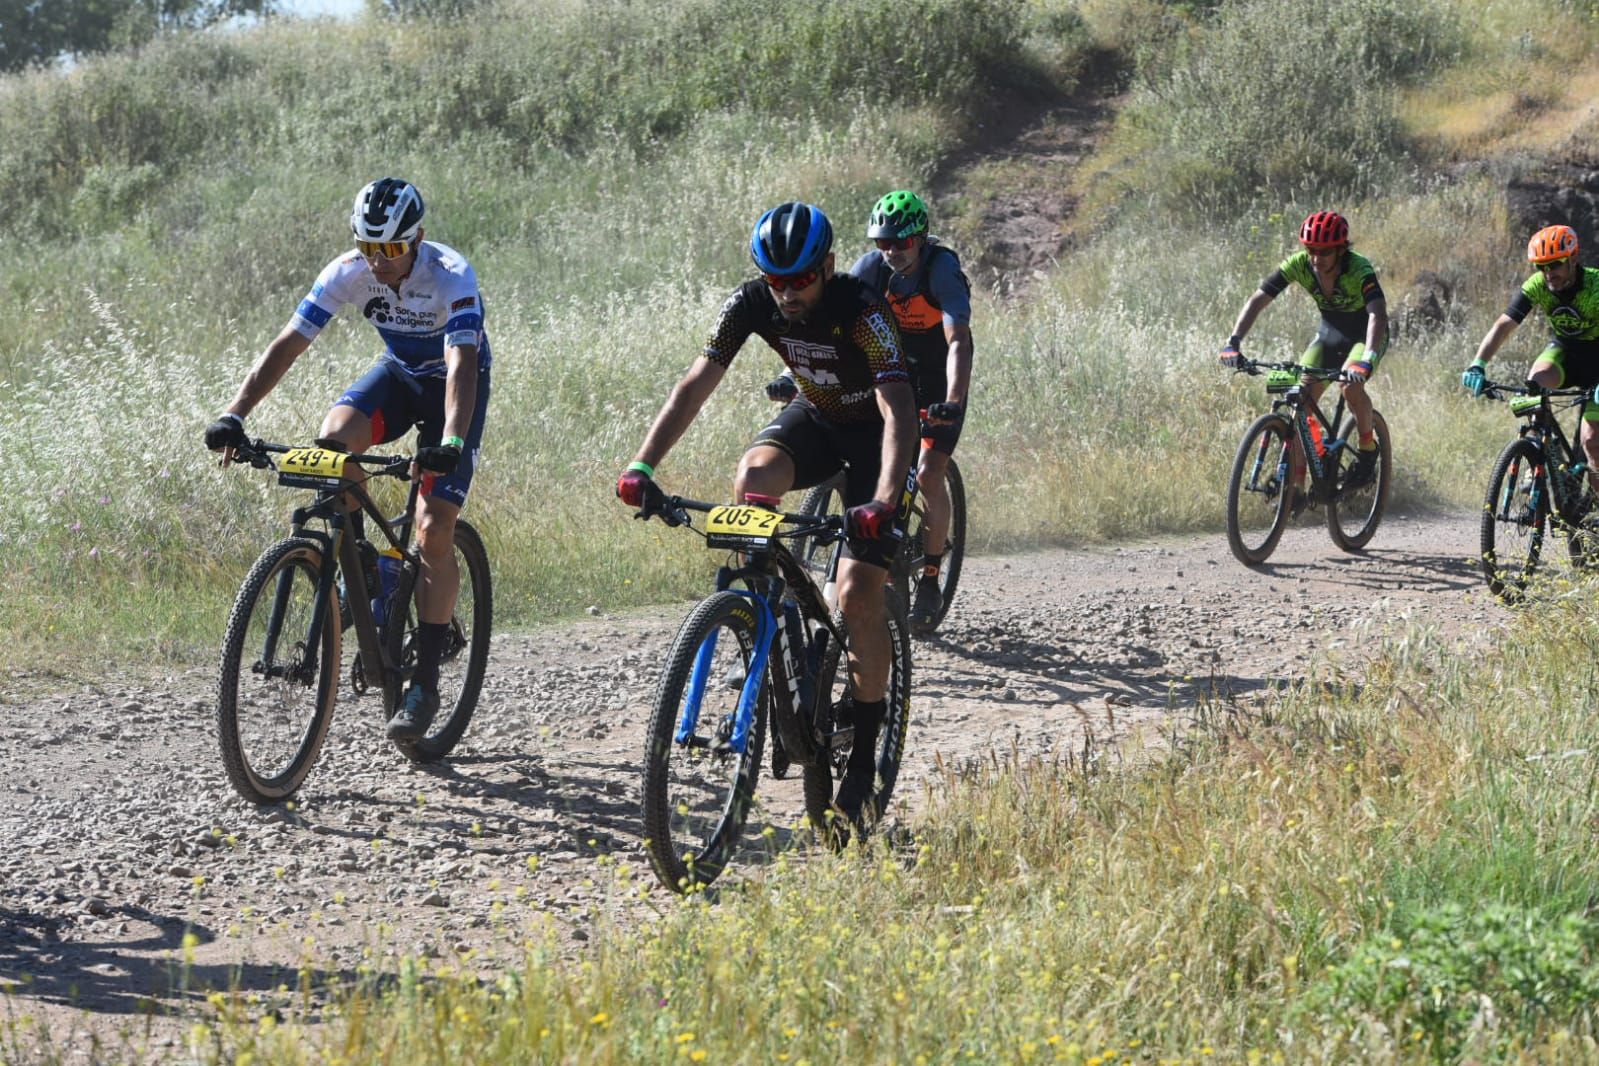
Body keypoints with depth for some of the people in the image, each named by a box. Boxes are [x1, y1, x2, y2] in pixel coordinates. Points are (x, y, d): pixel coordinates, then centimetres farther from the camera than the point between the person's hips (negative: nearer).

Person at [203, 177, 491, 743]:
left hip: (452, 383, -4)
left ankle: (425, 682, -6)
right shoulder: (348, 273, -21)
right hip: (399, 372, 4)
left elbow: (462, 364, -43)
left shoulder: (451, 276, -33)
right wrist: (234, 416, -35)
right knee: (334, 438, -29)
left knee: (434, 534, -15)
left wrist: (450, 443, -59)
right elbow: (287, 344, -23)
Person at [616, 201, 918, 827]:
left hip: (875, 432, -4)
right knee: (753, 478, -30)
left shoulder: (861, 311, -33)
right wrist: (643, 465, -33)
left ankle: (864, 756, -2)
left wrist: (884, 502, -57)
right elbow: (696, 384, -21)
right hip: (816, 418, 4)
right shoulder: (753, 302, -20)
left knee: (858, 595, -15)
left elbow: (899, 410, -42)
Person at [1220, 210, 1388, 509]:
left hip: (1365, 336, -4)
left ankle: (1368, 448, -7)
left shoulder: (1359, 269, -32)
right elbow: (1257, 300, -22)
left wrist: (1366, 360, -62)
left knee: (1351, 385, -33)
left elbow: (1378, 315, -45)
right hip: (1329, 334, 4)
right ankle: (1294, 487, -10)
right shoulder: (1299, 265, -21)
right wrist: (1234, 342, -37)